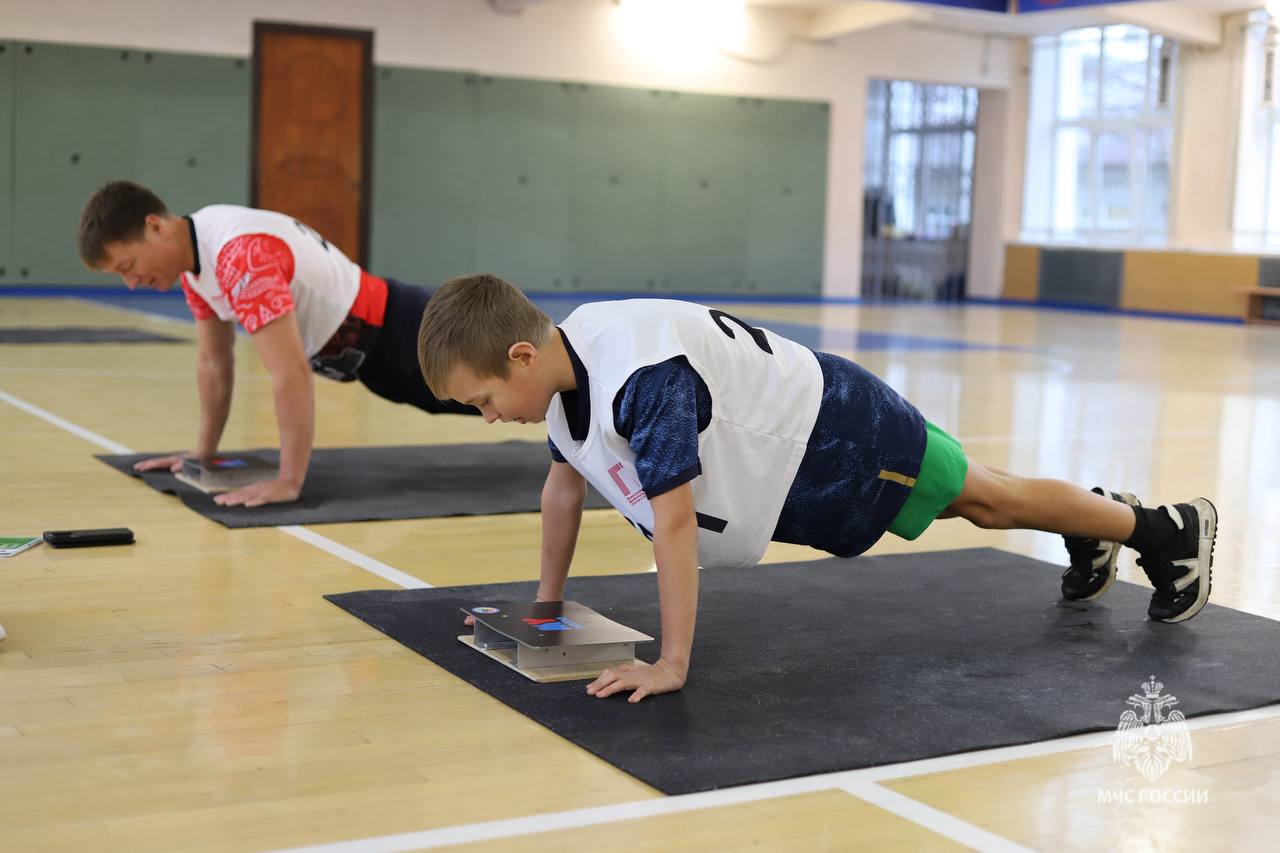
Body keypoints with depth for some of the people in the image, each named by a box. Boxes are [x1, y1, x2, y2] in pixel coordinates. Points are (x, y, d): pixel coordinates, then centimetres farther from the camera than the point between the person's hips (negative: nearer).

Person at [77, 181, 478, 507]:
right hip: (367, 341, 9)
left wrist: (289, 482, -36)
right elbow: (214, 362, 9)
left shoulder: (241, 254, -34)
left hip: (394, 334, -9)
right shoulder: (193, 250, -2)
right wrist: (202, 452, 11)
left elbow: (291, 373, -38)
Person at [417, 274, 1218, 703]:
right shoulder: (564, 369, -10)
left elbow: (673, 520, -40)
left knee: (987, 501, 11)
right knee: (971, 496, 27)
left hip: (833, 433, -8)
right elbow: (564, 486, 5)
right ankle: (1093, 535, 52)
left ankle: (1165, 529, 33)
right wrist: (548, 603, 9)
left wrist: (672, 665, -37)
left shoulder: (639, 376, -40)